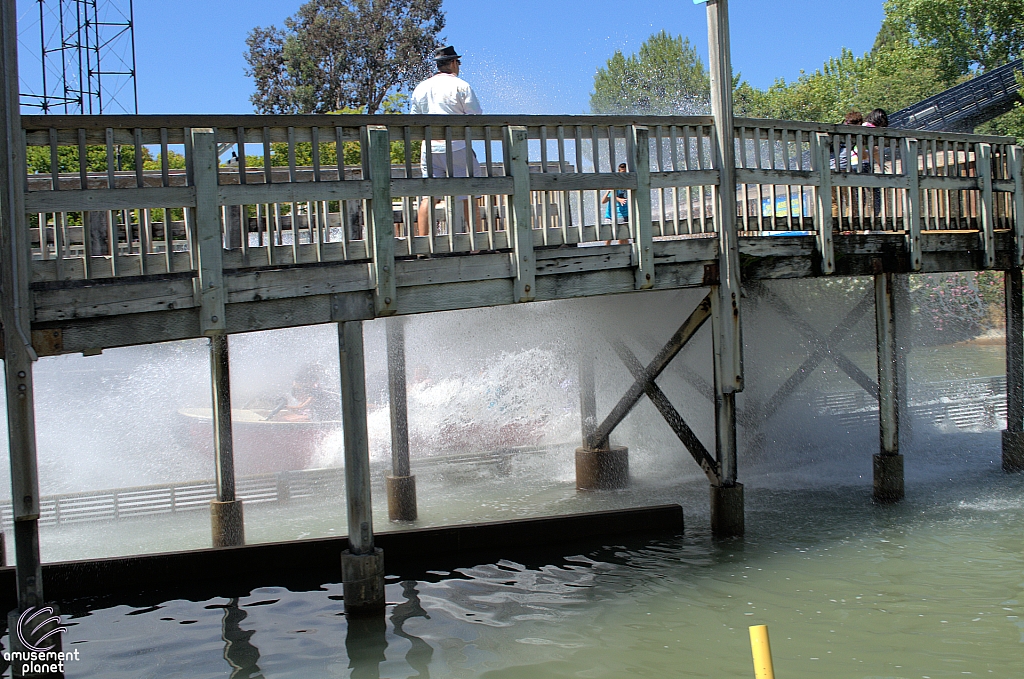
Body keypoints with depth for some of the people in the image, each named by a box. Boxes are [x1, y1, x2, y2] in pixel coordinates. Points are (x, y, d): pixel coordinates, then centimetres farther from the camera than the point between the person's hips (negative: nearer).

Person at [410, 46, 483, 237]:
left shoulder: (420, 88, 12)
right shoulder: (460, 85, -3)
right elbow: (476, 117, -4)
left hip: (430, 148, 4)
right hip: (458, 147, -4)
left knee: (427, 196, 2)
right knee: (468, 195, 3)